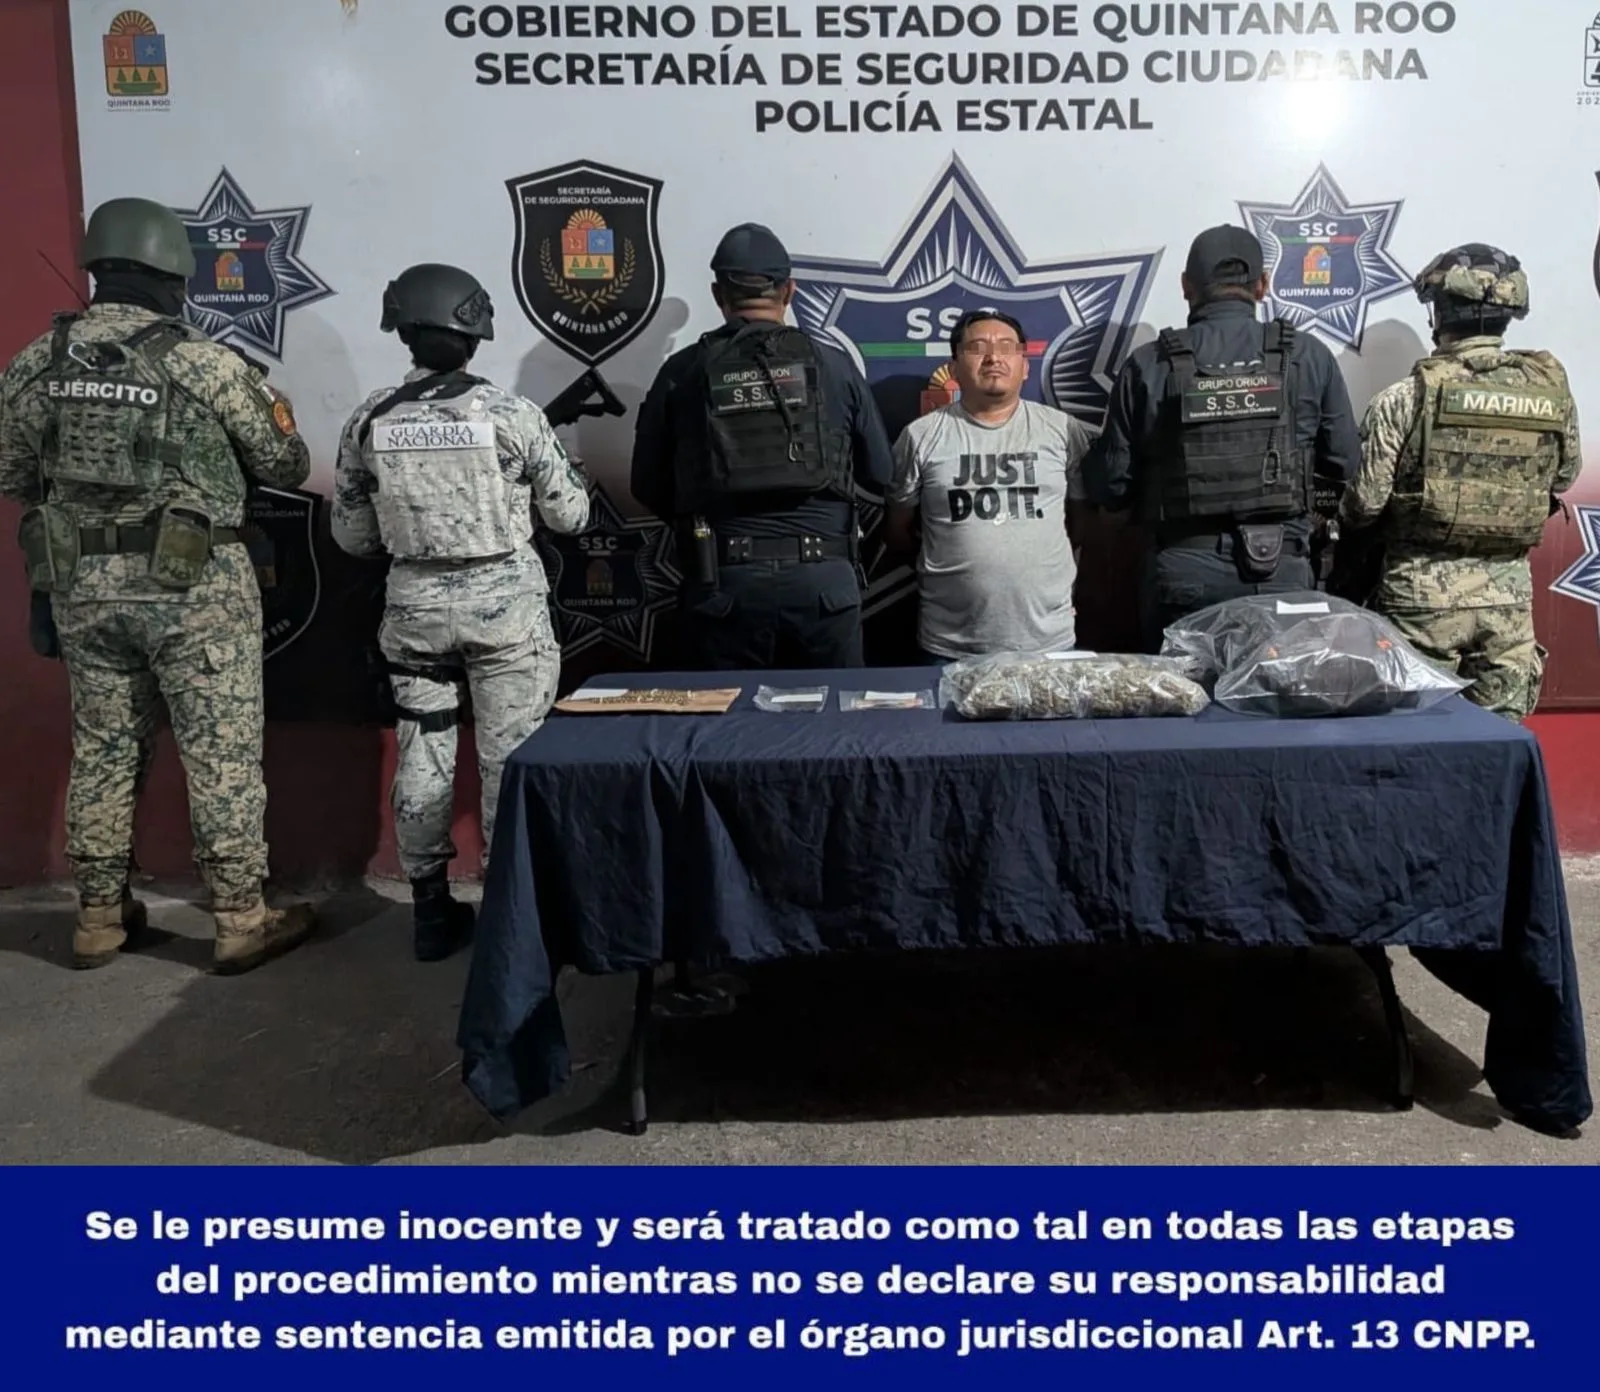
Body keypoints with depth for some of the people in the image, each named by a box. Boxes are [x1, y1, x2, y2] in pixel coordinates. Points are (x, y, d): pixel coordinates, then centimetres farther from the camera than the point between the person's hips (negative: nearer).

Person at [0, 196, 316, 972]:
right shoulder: (204, 363, -11)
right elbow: (286, 465, -1)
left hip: (83, 586, 5)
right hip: (193, 586, -5)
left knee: (102, 751, 15)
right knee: (221, 753, 3)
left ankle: (100, 919, 24)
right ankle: (242, 921, 9)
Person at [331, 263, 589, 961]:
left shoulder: (369, 420, -1)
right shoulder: (511, 413, -10)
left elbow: (351, 535, 5)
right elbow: (570, 514, -2)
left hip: (414, 604, 3)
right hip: (505, 601, -3)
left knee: (422, 756, 12)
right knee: (510, 757, 6)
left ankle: (431, 910, 21)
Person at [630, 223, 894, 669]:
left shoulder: (681, 373, 2)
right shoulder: (834, 365, 3)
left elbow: (648, 487, 8)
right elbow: (881, 475, 8)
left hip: (722, 581, 0)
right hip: (822, 577, 0)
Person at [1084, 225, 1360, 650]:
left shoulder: (1148, 366, -3)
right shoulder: (1309, 357, 0)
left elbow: (1110, 486, -2)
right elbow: (1344, 467, 5)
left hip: (1184, 575, -1)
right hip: (1283, 574, 1)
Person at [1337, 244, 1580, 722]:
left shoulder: (1404, 400, -13)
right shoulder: (1553, 391, -2)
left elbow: (1365, 504, -11)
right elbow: (1562, 481, 12)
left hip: (1423, 597, -3)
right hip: (1509, 595, 3)